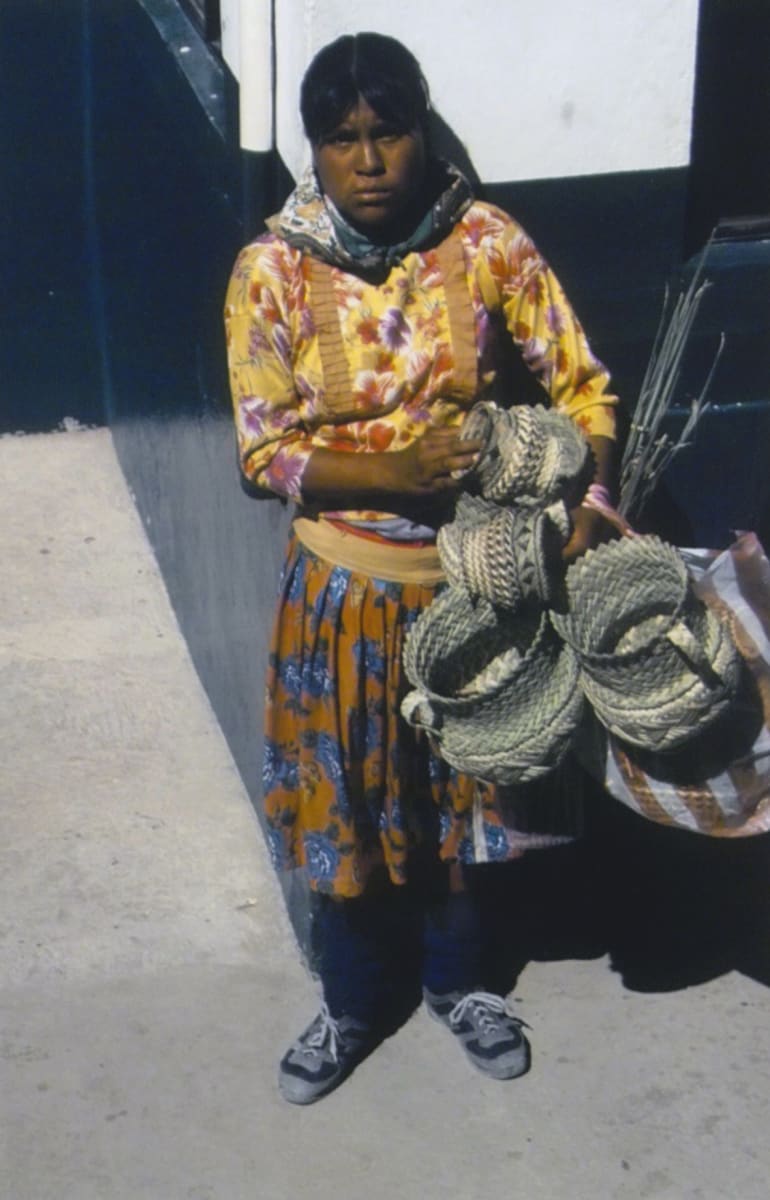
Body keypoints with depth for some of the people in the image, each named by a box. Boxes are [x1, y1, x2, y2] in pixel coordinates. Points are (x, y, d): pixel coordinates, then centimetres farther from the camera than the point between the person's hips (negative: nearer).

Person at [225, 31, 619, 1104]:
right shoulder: (273, 271, -12)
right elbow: (264, 450, -12)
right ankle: (354, 1003, 37)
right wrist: (395, 471, -26)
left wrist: (594, 499, -23)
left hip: (472, 572, 1)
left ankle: (456, 979, 43)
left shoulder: (489, 242, -11)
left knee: (459, 785, 18)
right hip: (346, 582, -1)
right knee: (348, 798, 14)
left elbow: (580, 381, -7)